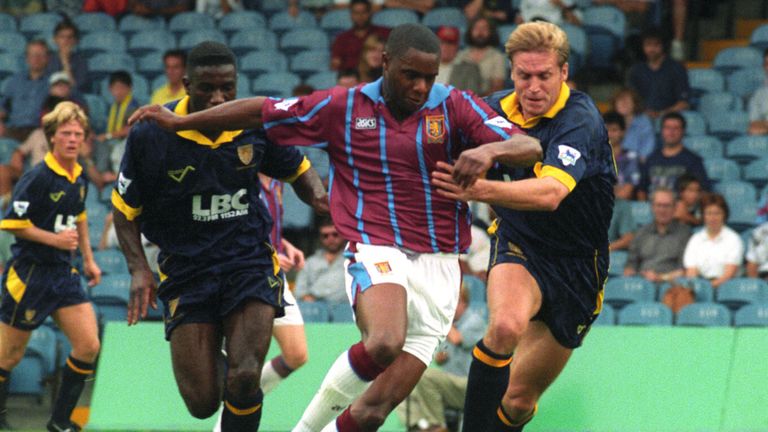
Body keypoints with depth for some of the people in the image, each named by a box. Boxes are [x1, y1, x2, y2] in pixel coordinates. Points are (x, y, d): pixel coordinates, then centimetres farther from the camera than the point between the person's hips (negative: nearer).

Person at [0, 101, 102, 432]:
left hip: (64, 274, 7)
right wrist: (54, 239, -20)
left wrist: (88, 259, 24)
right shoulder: (37, 178, -15)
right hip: (28, 275, -7)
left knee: (89, 346, -4)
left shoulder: (79, 178, 8)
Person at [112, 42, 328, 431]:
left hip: (251, 262, 1)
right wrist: (138, 268, -10)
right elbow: (124, 208, 2)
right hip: (185, 269, 0)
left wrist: (318, 194, -8)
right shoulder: (150, 136, -11)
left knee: (243, 381, -20)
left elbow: (297, 169, 15)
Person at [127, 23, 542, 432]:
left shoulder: (454, 106, 3)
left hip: (437, 267, 2)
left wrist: (492, 149, -30)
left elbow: (529, 148, -7)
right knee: (384, 343, -35)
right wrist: (180, 121, 13)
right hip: (376, 251, -2)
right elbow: (263, 111, 12)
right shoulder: (343, 106, 4)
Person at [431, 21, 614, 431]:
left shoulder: (580, 120, -22)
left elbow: (550, 193, -42)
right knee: (507, 324, -34)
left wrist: (481, 190, -56)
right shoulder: (498, 108, -5)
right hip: (518, 244, 2)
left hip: (576, 265, -2)